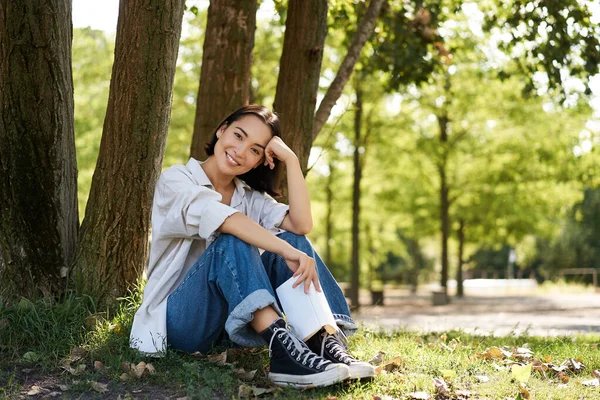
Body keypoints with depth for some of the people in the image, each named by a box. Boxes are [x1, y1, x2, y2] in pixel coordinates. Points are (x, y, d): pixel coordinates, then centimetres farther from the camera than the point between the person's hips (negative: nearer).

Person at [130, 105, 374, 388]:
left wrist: (291, 160, -11)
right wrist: (288, 252, -39)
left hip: (230, 325, 5)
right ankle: (282, 348, -49)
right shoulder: (176, 180, -6)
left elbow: (301, 225, -10)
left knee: (293, 238, -14)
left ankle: (327, 343, -31)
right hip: (179, 319, -5)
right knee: (232, 242, -31)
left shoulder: (250, 197, 10)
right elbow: (222, 219, -27)